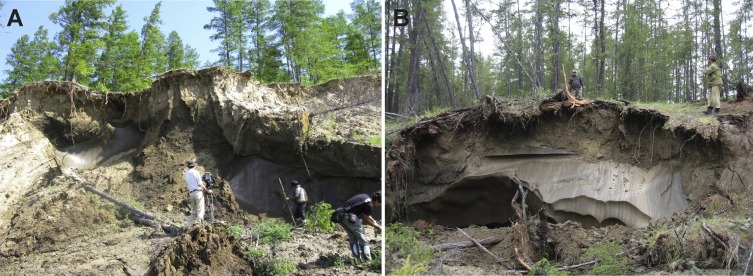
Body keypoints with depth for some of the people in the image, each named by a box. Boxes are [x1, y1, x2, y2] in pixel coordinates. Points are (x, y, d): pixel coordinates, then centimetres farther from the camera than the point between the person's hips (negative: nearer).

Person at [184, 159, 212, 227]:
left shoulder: (186, 174, 13)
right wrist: (207, 191, 1)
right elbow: (200, 184, -7)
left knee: (194, 211, 14)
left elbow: (189, 184, 15)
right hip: (198, 192, -6)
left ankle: (188, 225, 9)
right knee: (200, 210, -4)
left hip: (191, 193, 6)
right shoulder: (195, 172, -4)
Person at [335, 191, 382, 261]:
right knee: (362, 239, 3)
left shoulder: (366, 197, 18)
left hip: (341, 215, 9)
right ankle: (367, 259, 7)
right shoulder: (369, 205, -9)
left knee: (352, 239, 19)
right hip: (349, 216, -9)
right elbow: (366, 219, 3)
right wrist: (377, 226, 16)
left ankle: (357, 258, 22)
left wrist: (374, 222, 31)